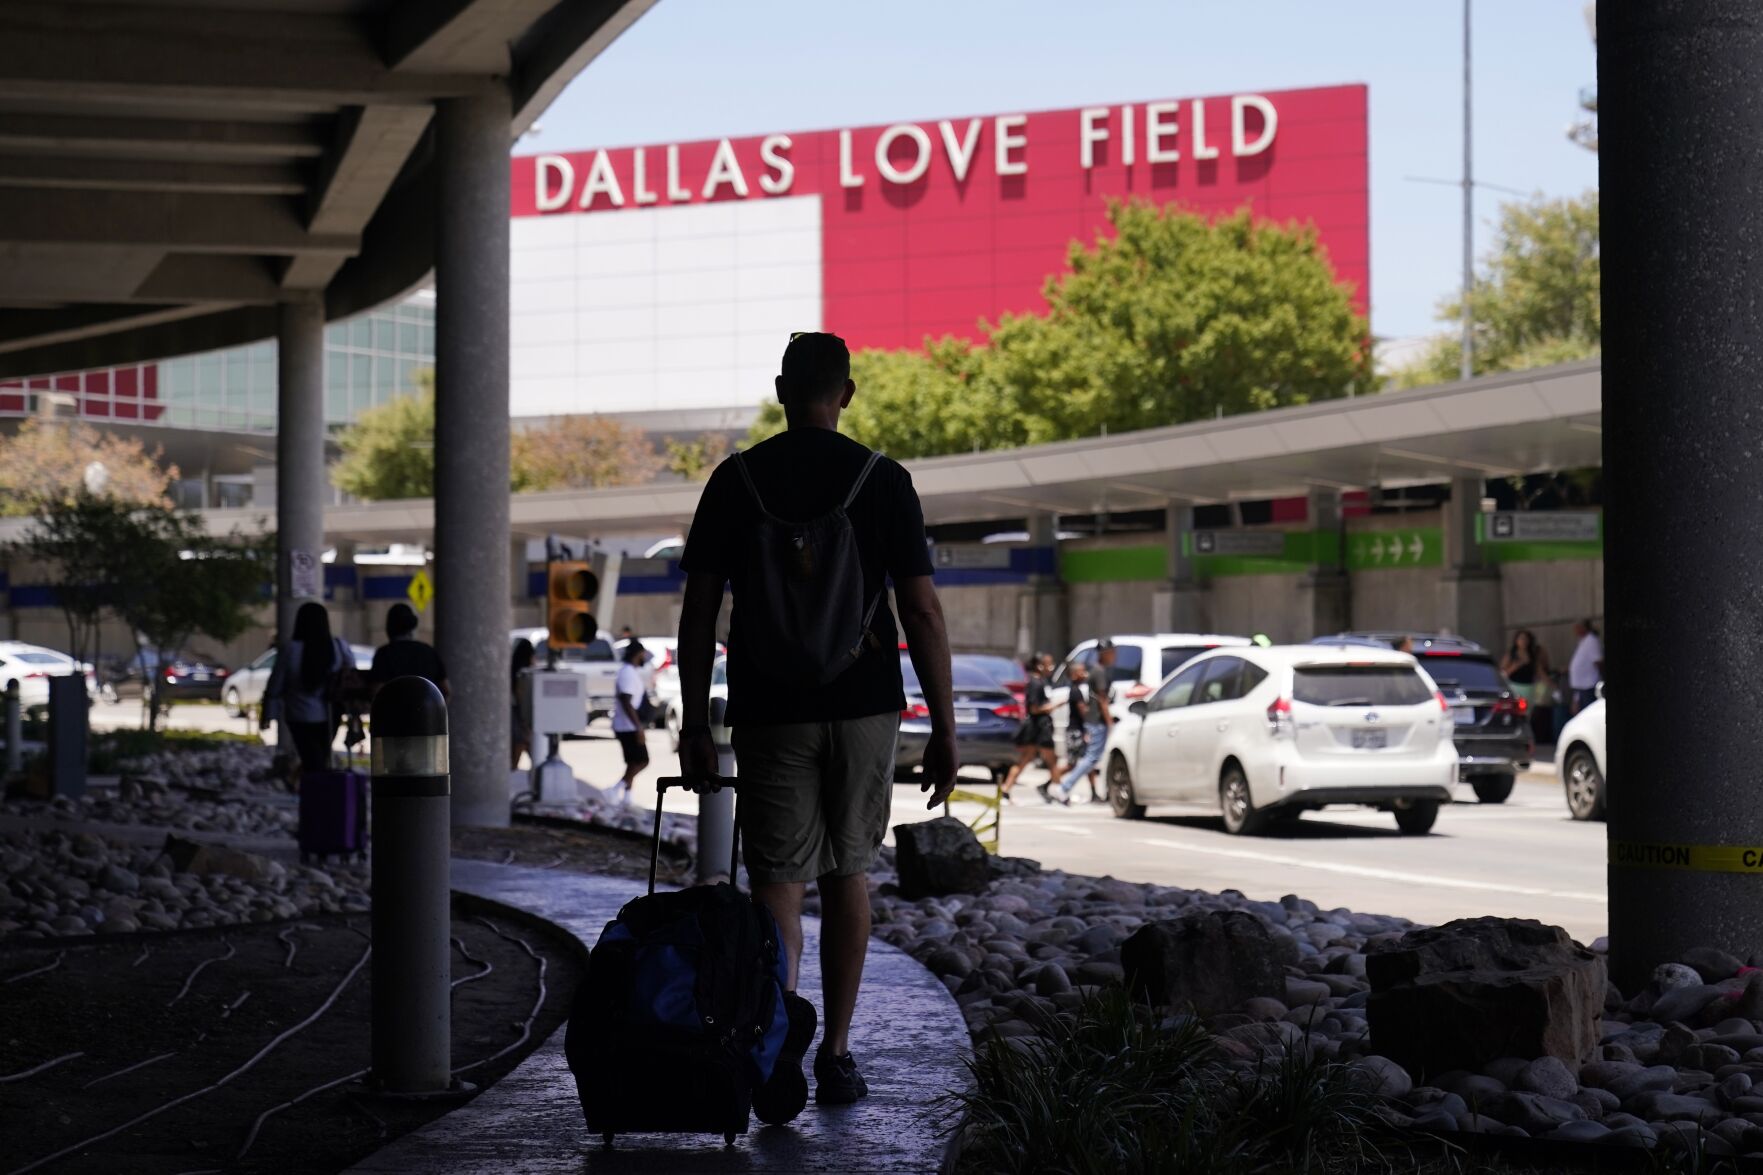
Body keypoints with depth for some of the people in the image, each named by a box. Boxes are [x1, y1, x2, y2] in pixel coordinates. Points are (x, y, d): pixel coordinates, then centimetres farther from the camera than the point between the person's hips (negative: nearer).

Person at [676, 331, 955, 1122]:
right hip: (864, 705, 0)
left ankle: (780, 1006, -29)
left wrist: (695, 724, 6)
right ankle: (836, 1053, 18)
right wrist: (944, 730, -1)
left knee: (777, 875, 1)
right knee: (847, 873, 14)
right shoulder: (884, 480, -2)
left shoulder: (736, 480, 0)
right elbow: (922, 612, -6)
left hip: (769, 711, 0)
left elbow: (698, 613, -1)